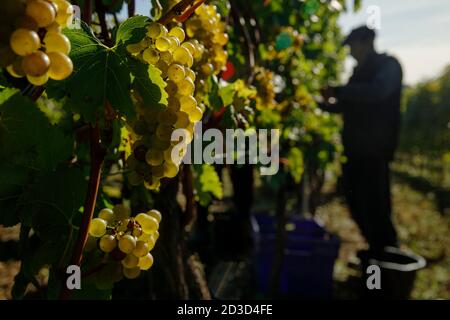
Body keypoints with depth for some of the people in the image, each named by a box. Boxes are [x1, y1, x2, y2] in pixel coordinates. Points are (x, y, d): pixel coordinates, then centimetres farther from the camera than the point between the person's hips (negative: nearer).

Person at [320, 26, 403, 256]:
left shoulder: (388, 65, -4)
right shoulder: (360, 70, 18)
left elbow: (378, 91, -25)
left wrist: (337, 90, -24)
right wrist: (325, 103, 12)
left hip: (374, 148, -8)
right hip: (354, 148, 8)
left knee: (374, 204, -5)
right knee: (356, 202, 10)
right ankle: (377, 249, 24)